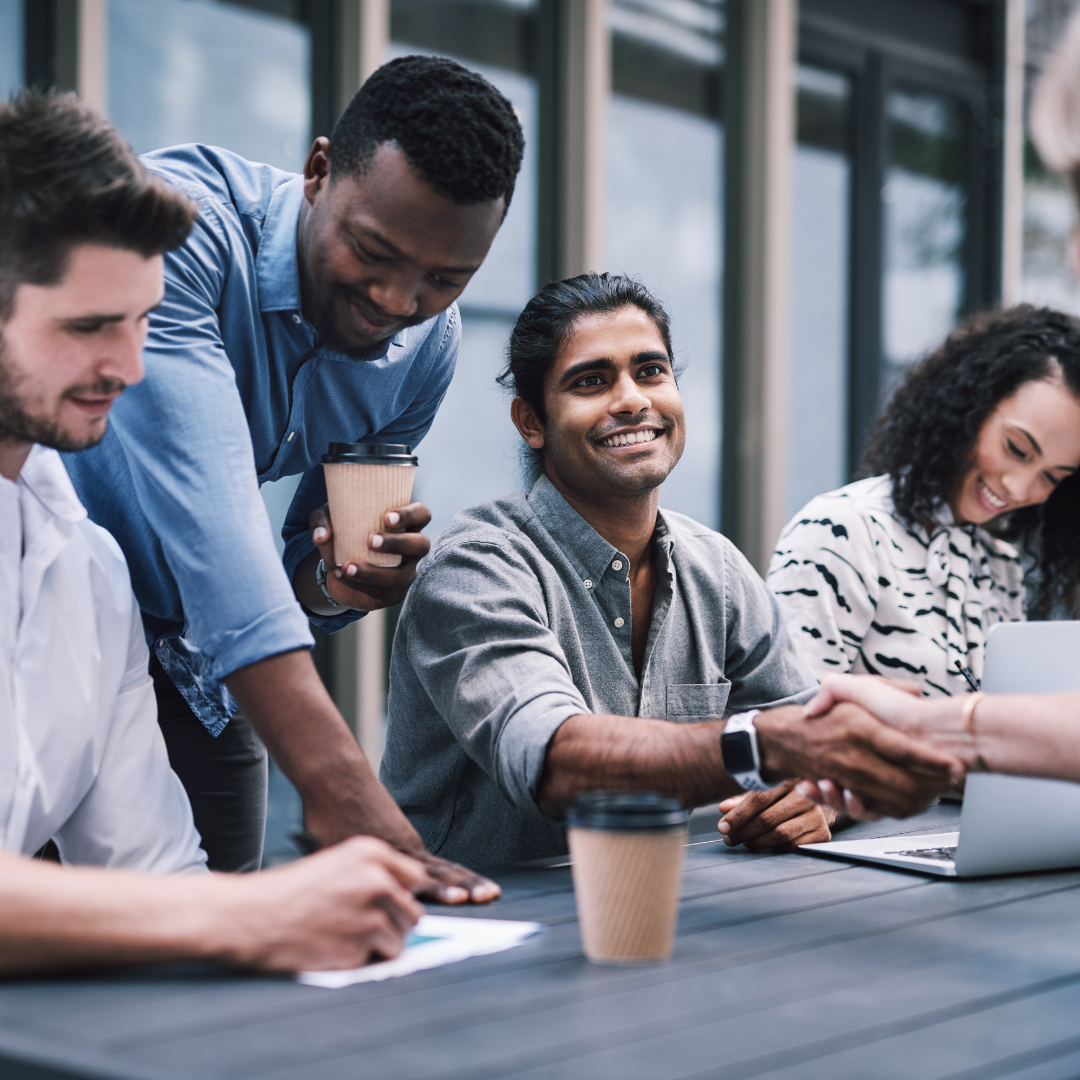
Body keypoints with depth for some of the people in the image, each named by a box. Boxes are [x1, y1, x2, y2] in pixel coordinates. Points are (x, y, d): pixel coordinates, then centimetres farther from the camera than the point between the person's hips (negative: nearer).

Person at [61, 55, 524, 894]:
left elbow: (308, 565, 5)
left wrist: (338, 586, -21)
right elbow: (201, 497, -39)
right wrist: (334, 781, -46)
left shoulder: (427, 345, -6)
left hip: (178, 654, 6)